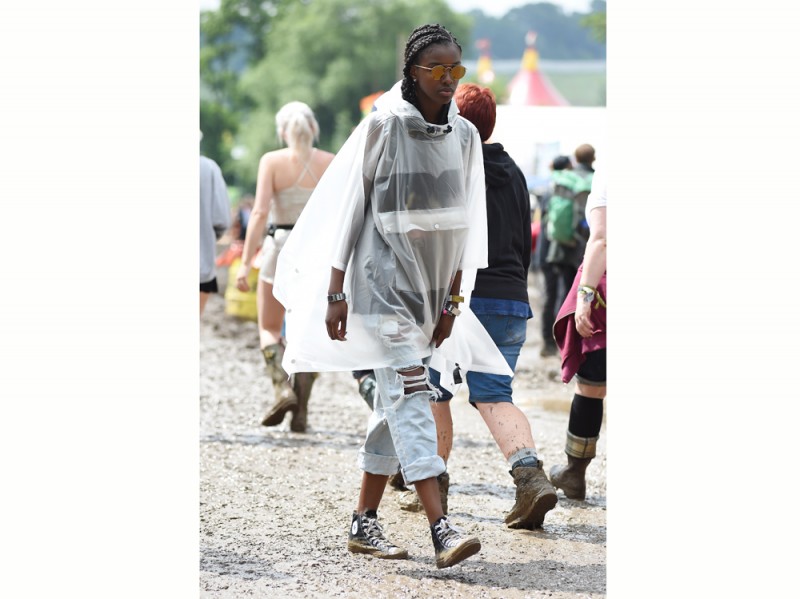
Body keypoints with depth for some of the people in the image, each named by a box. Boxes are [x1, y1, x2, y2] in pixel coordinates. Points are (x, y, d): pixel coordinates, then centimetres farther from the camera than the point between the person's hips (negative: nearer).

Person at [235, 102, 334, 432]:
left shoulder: (272, 161, -4)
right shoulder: (331, 163, 1)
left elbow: (260, 212, -13)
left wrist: (246, 262, -14)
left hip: (281, 246, -2)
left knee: (269, 329, 13)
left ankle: (282, 387, -12)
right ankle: (301, 411, 3)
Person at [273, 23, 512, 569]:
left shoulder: (465, 136, 6)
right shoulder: (384, 127, -8)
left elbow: (463, 224, 11)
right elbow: (350, 208, -6)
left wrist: (453, 299, 9)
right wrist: (335, 292, -8)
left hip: (431, 286, 6)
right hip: (382, 279, -6)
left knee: (394, 402, 10)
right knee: (410, 390, -16)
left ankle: (364, 523, 18)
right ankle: (441, 528, -24)